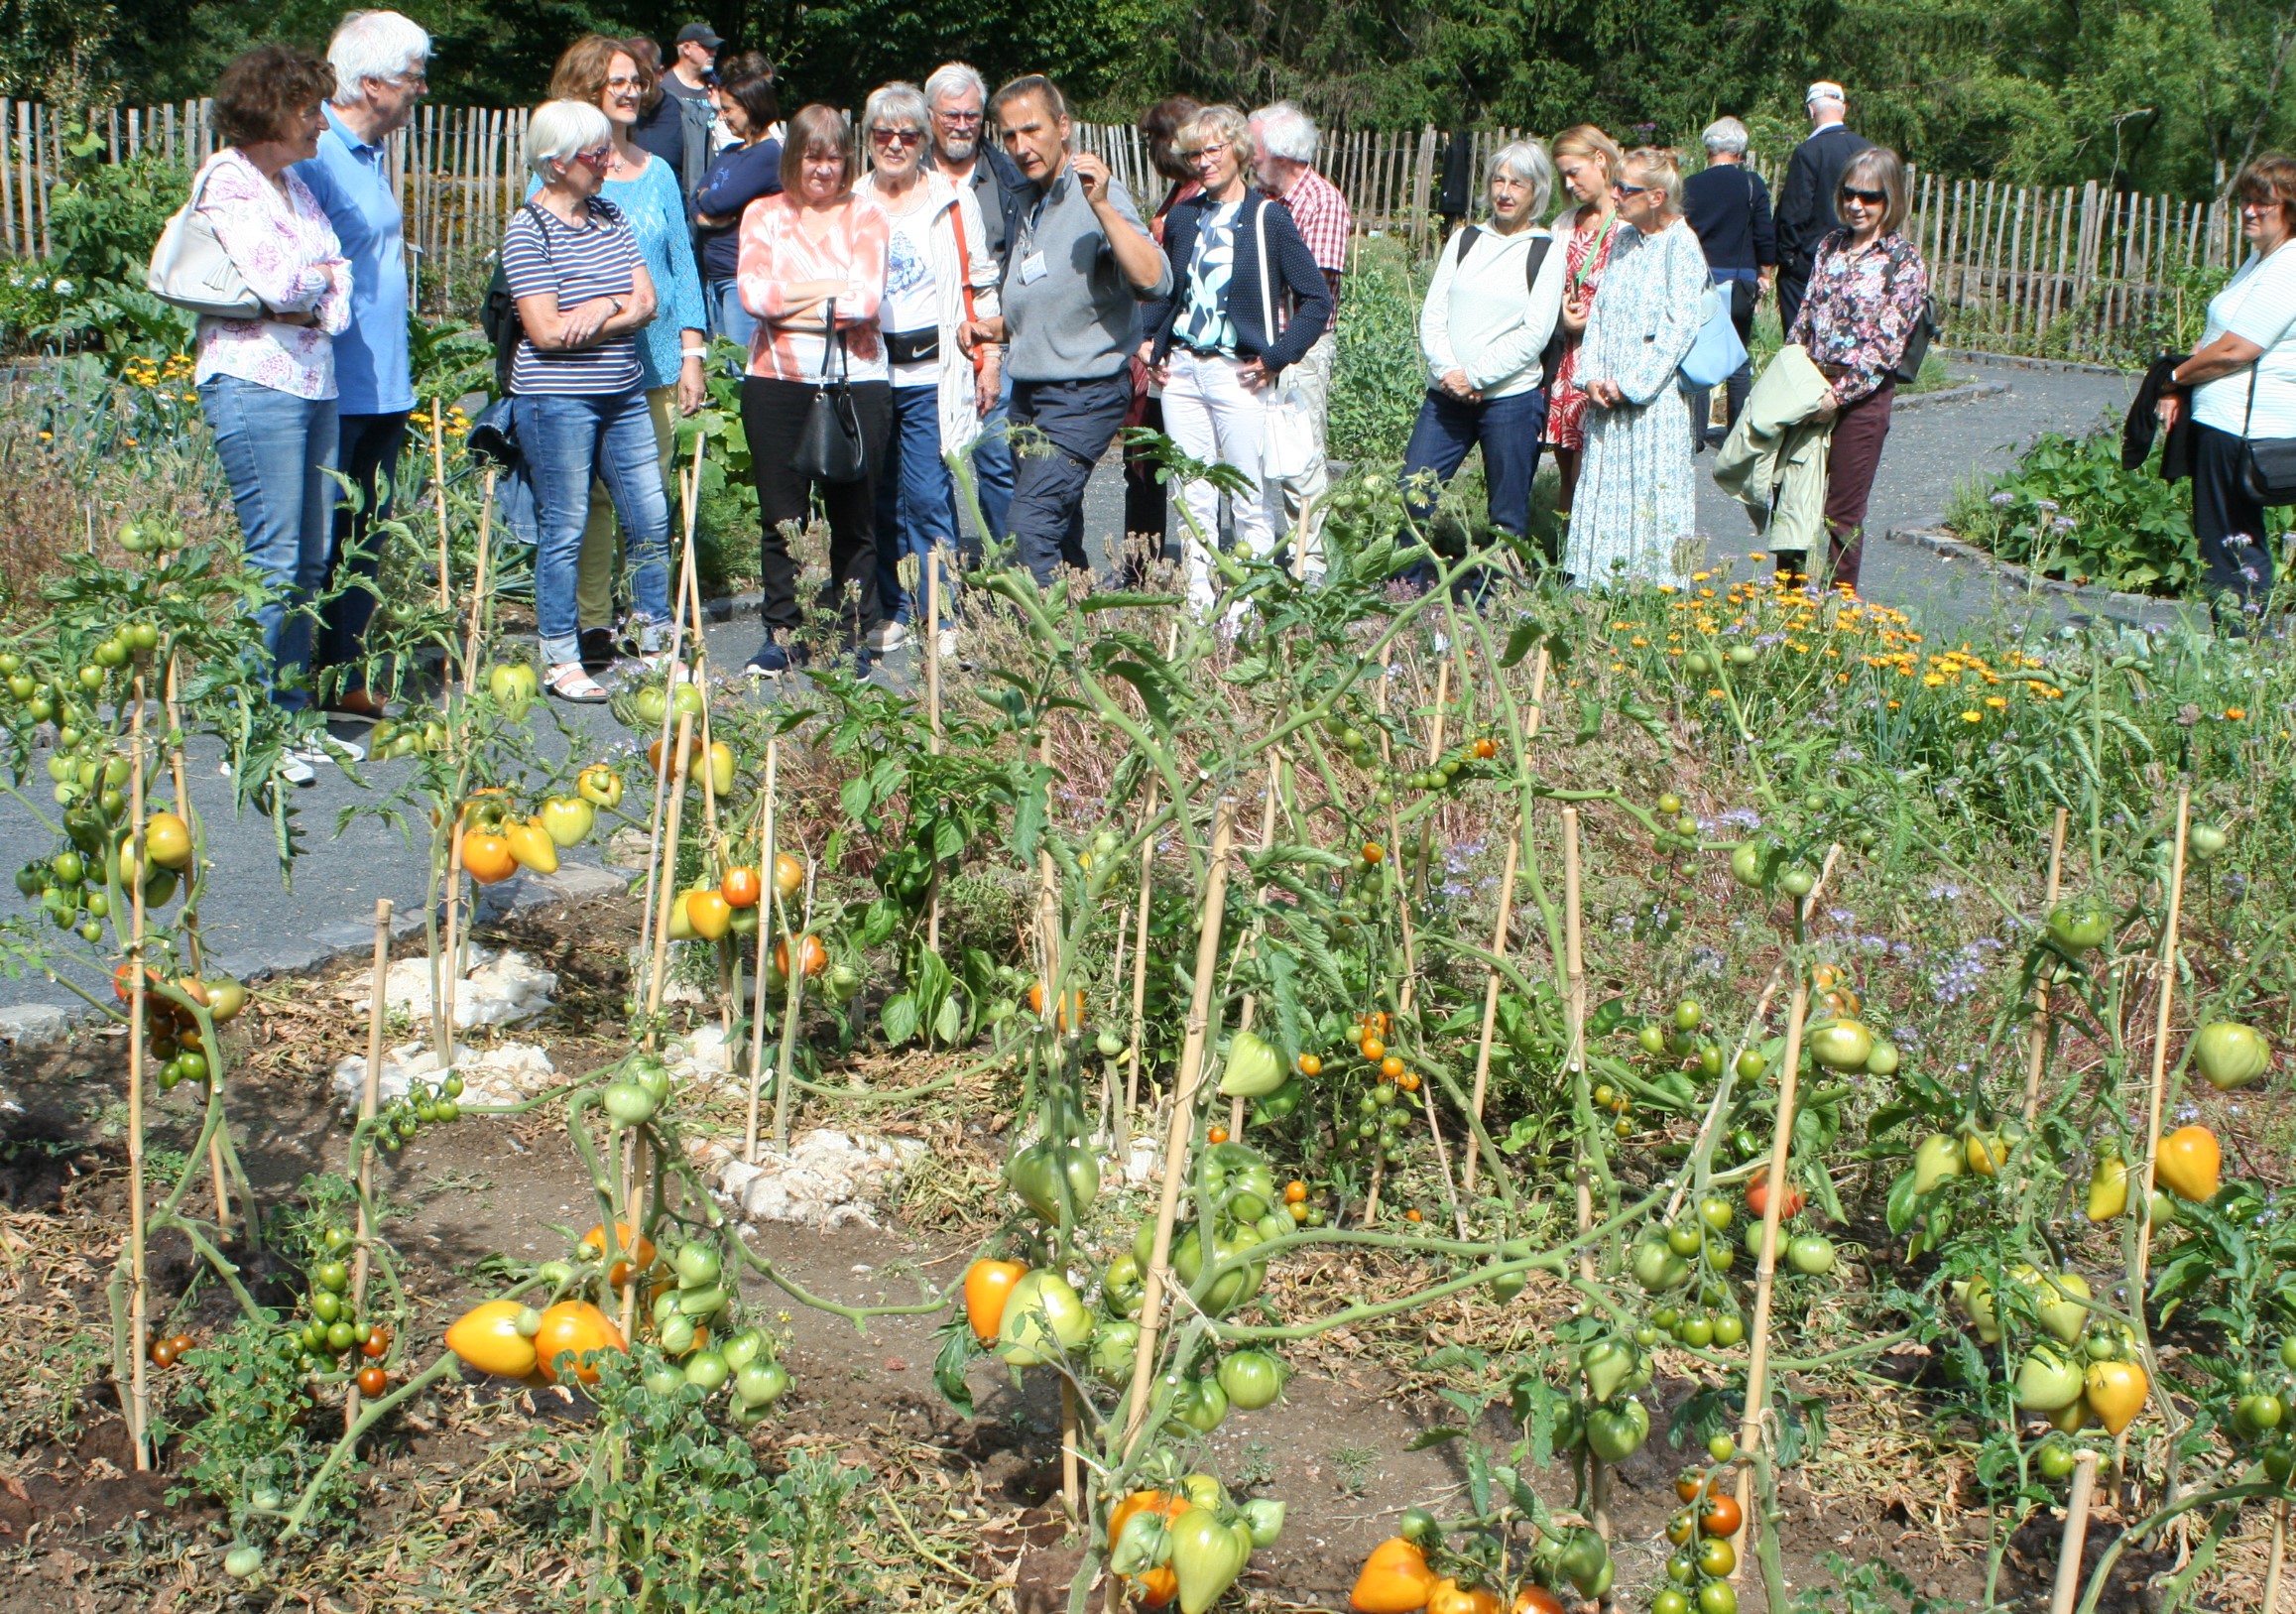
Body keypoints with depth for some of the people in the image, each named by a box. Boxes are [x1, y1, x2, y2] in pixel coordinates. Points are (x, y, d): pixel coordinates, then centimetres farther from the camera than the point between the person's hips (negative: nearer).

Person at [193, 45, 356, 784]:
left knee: (311, 563, 9)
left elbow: (337, 271, 12)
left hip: (313, 382, 8)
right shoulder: (226, 180, -9)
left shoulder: (294, 183, 18)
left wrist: (305, 298, -8)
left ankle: (294, 716, 17)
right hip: (254, 381, -8)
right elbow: (277, 281, -18)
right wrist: (320, 274, 2)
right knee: (273, 563, -7)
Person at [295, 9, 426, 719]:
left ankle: (347, 676, 21)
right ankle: (306, 681, 6)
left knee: (364, 541, 13)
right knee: (320, 546, -2)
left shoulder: (373, 154, 15)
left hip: (382, 388, 9)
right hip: (334, 391, -9)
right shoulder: (316, 156, -15)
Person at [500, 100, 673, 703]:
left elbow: (645, 302, 4)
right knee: (565, 529, 1)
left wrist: (601, 309, -16)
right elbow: (546, 331, -16)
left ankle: (655, 641, 23)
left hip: (624, 394, 7)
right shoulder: (529, 229, -10)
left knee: (651, 519, 8)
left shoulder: (610, 216, 10)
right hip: (557, 399, -6)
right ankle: (561, 662, 11)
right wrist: (622, 314, -6)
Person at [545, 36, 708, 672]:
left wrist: (691, 354, 8)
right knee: (593, 496, -4)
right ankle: (592, 625, 2)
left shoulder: (658, 173, 14)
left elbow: (682, 263, 15)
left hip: (657, 362, 4)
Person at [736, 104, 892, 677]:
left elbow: (867, 301, -10)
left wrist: (791, 299, -7)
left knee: (853, 516, 3)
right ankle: (783, 635, 16)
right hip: (777, 382, 1)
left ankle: (855, 635, 13)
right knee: (781, 517, 6)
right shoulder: (763, 215, 8)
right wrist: (832, 288, -8)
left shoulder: (867, 217, 5)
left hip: (855, 379, -1)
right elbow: (753, 293, -8)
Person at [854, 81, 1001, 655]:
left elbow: (984, 289, 9)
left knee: (926, 498, -8)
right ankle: (893, 611, 17)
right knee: (880, 498, 6)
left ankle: (942, 619, -1)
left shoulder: (955, 202, 6)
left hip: (931, 372, -3)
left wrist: (988, 361, 3)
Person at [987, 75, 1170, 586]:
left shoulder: (1098, 196, -12)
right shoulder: (1025, 207, 13)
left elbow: (1154, 280, -29)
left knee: (1029, 529, -19)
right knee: (1060, 538, 14)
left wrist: (1102, 205, -36)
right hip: (1029, 394, 9)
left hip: (1083, 394, -9)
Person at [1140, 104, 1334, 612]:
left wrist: (1277, 357, -10)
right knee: (1193, 500, 7)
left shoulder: (1268, 217, -4)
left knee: (1250, 502, -1)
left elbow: (1317, 299, -4)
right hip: (1181, 372, 5)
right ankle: (1198, 603, 14)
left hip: (1239, 375, -5)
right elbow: (1160, 291, 24)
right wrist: (1150, 346, 10)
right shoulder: (1182, 218, 11)